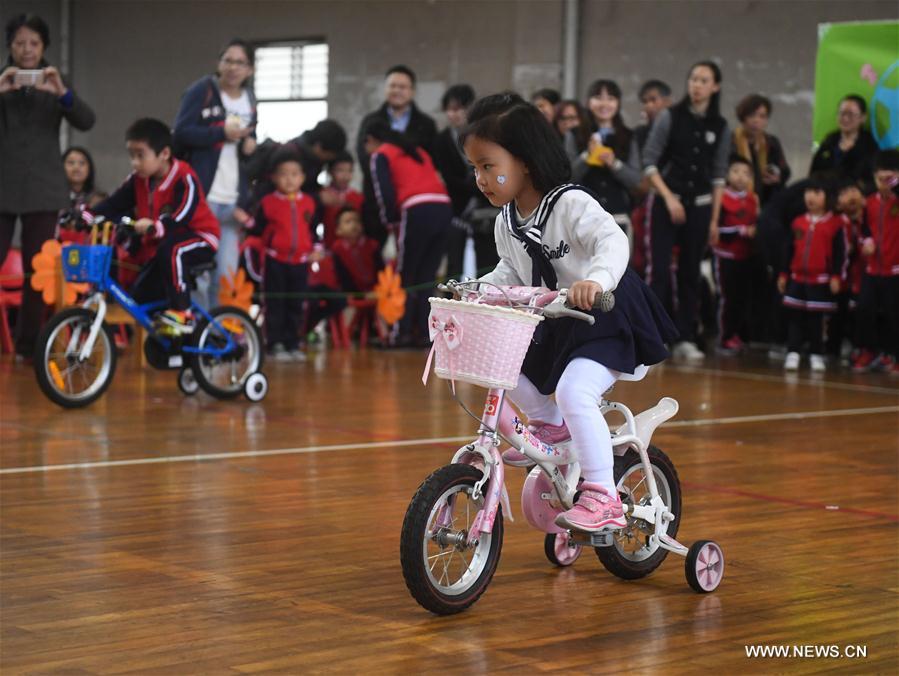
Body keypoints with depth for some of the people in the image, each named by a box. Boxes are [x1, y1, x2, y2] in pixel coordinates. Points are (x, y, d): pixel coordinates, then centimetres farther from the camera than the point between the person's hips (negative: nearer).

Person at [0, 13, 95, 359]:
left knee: (37, 270, 2)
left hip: (42, 187, 1)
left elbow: (86, 122, -6)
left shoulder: (55, 82, 8)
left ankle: (28, 344, 11)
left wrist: (62, 93, -24)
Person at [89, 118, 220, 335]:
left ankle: (182, 313, -30)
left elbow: (182, 216, -35)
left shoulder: (184, 179, -22)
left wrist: (154, 227, -53)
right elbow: (113, 205, -5)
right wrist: (87, 217, -23)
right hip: (159, 245, 7)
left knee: (171, 250, -38)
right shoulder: (138, 181, -1)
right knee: (141, 296, -1)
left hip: (199, 238, -7)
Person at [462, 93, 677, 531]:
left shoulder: (571, 205, -22)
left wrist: (595, 279, -57)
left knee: (573, 392, -27)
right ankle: (550, 424, 25)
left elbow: (613, 241, -37)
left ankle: (602, 497, -20)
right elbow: (509, 274, 16)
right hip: (556, 324, 9)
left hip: (608, 319, -9)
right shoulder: (507, 222, 2)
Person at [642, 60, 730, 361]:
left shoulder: (720, 127, 6)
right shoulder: (670, 117, -3)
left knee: (690, 273, 6)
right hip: (666, 202, -3)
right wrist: (669, 198, -12)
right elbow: (649, 162, -4)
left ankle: (685, 339, 11)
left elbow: (718, 176, 9)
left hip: (700, 206, 3)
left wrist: (715, 219, 5)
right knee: (659, 270, -10)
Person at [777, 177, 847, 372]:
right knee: (795, 317, 3)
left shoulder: (836, 223, -5)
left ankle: (816, 355, 12)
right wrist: (784, 274, 10)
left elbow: (840, 253, -6)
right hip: (797, 278, 4)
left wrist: (836, 277, -11)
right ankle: (793, 353, 6)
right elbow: (790, 251, 11)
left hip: (821, 281, -4)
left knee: (816, 319, 3)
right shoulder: (798, 222, 7)